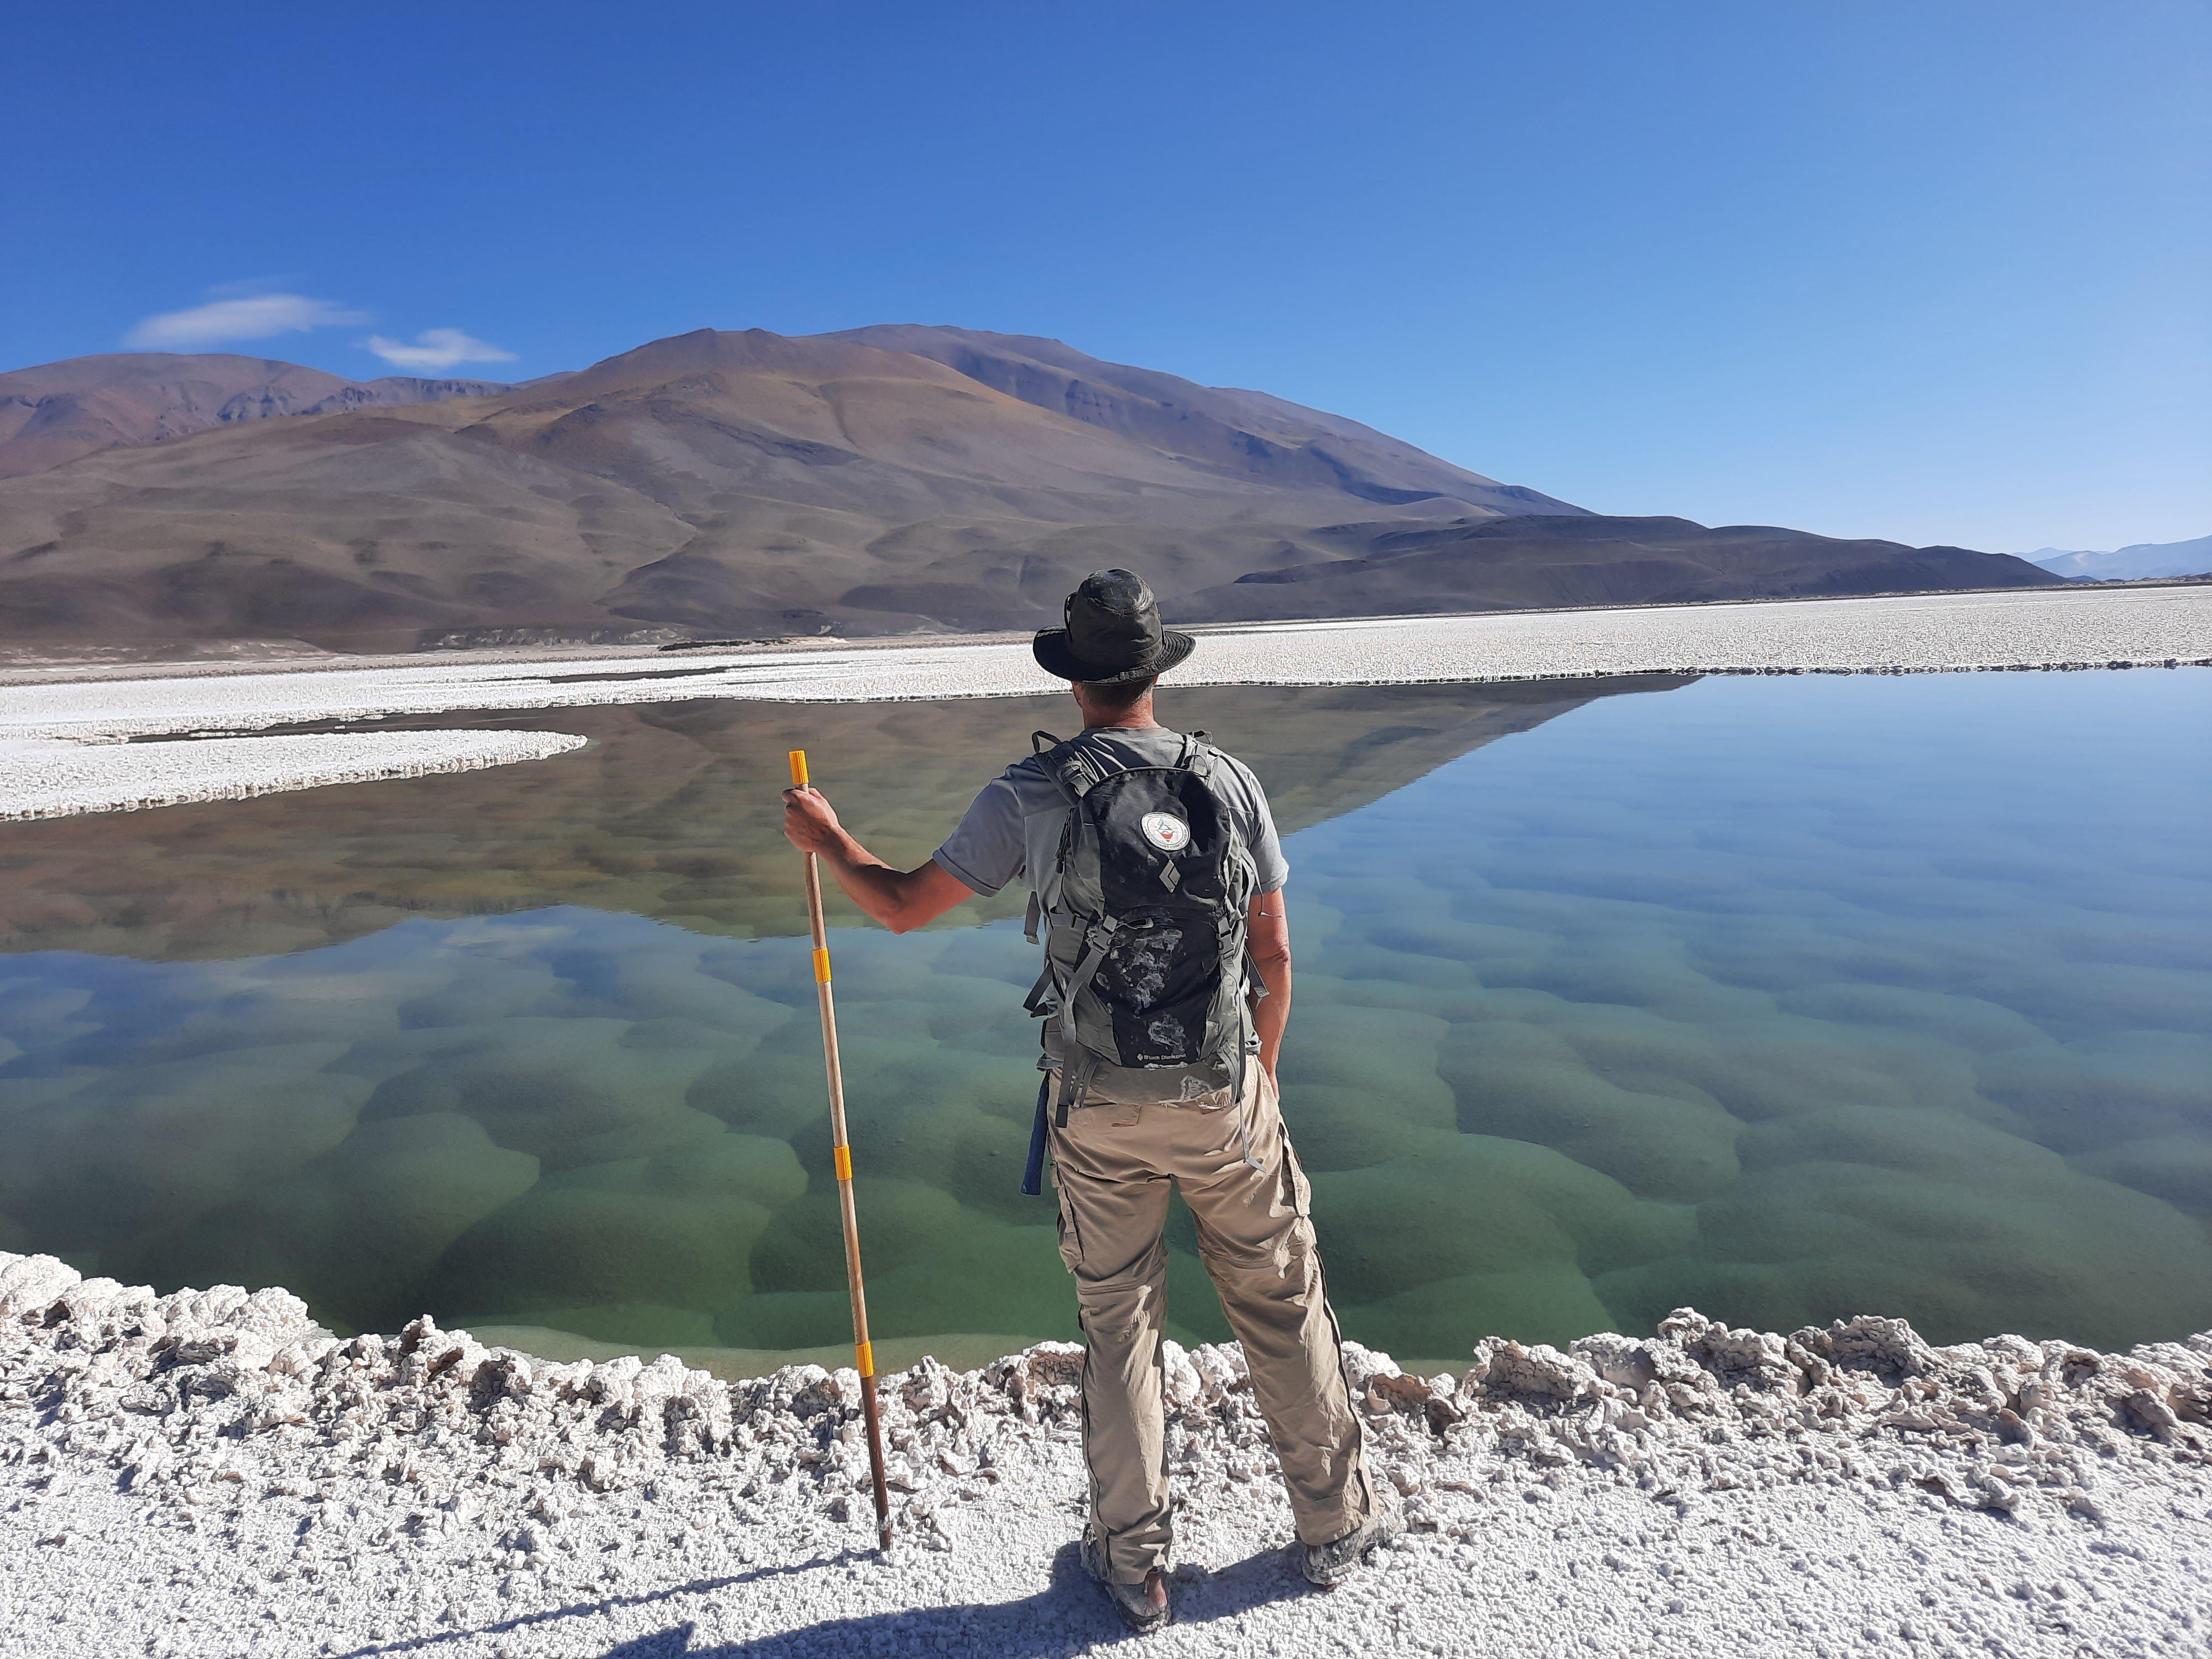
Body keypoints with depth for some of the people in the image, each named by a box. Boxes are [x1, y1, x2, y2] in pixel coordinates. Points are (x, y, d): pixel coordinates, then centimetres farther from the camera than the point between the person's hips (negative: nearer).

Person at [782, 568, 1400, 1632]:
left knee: (1118, 1324, 15)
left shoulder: (1030, 795, -10)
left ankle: (1133, 1564, 30)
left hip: (1097, 1106, -1)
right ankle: (1337, 1521, 36)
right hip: (1222, 1096, 1)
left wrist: (826, 841, 16)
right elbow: (1274, 957, 1)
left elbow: (903, 906, -2)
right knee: (1281, 1302, 18)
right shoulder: (1231, 783, -4)